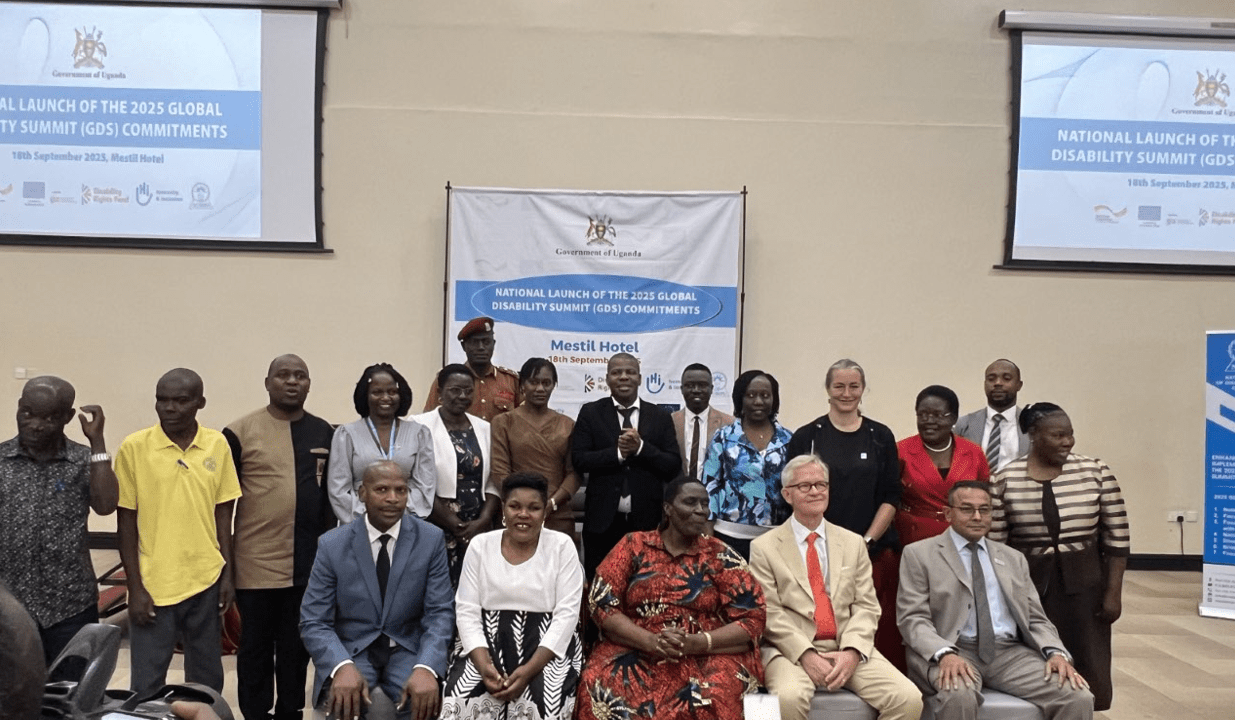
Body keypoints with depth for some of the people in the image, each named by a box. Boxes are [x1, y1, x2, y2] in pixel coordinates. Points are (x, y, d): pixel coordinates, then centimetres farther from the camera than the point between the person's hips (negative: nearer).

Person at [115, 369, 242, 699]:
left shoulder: (218, 445, 0)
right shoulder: (134, 447, -7)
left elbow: (223, 514, 6)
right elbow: (126, 523, -3)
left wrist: (228, 573, 3)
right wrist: (135, 586, -6)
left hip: (206, 581, 2)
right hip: (154, 585, -2)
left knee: (207, 679, 14)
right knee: (147, 685, 6)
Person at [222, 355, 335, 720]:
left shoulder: (324, 433, 5)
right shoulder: (240, 432, -6)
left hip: (310, 563, 3)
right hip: (256, 563, -3)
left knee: (297, 647, 15)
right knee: (256, 648, 11)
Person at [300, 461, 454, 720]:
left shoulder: (431, 539, -4)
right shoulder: (332, 545, -4)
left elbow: (440, 613, -6)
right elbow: (313, 622, -5)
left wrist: (425, 668, -24)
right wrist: (343, 667, -25)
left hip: (407, 651, 1)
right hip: (351, 651, -1)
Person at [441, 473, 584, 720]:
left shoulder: (562, 546, -1)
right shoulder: (480, 545, 4)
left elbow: (566, 614, -7)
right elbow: (467, 611, 1)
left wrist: (530, 669, -18)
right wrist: (484, 665, -15)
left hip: (547, 646, -1)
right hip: (487, 642, 2)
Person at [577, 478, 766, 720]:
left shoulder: (721, 556, 5)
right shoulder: (634, 546, 6)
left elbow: (753, 619, 0)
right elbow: (601, 603, 0)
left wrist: (697, 643, -16)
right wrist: (651, 641, -15)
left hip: (709, 654, 0)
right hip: (636, 650, 1)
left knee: (714, 699, -33)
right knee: (600, 688, -30)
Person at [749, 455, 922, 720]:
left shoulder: (853, 543, 14)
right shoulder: (764, 548, 4)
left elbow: (867, 606, 7)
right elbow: (770, 614, -4)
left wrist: (852, 652, -10)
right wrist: (806, 654, -16)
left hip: (848, 651, 3)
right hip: (792, 651, -3)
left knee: (908, 698, -18)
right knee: (789, 698, -34)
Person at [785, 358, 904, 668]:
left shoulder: (881, 437, 9)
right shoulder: (806, 437, 5)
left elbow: (892, 497, 6)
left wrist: (866, 541, -5)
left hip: (874, 552, 1)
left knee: (878, 635, -2)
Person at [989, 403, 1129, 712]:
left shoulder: (1096, 472, -2)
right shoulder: (1005, 480, -4)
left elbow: (1117, 538, 1)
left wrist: (1113, 593, -1)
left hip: (1084, 584, 1)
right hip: (1026, 585, -1)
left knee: (1084, 671, 6)